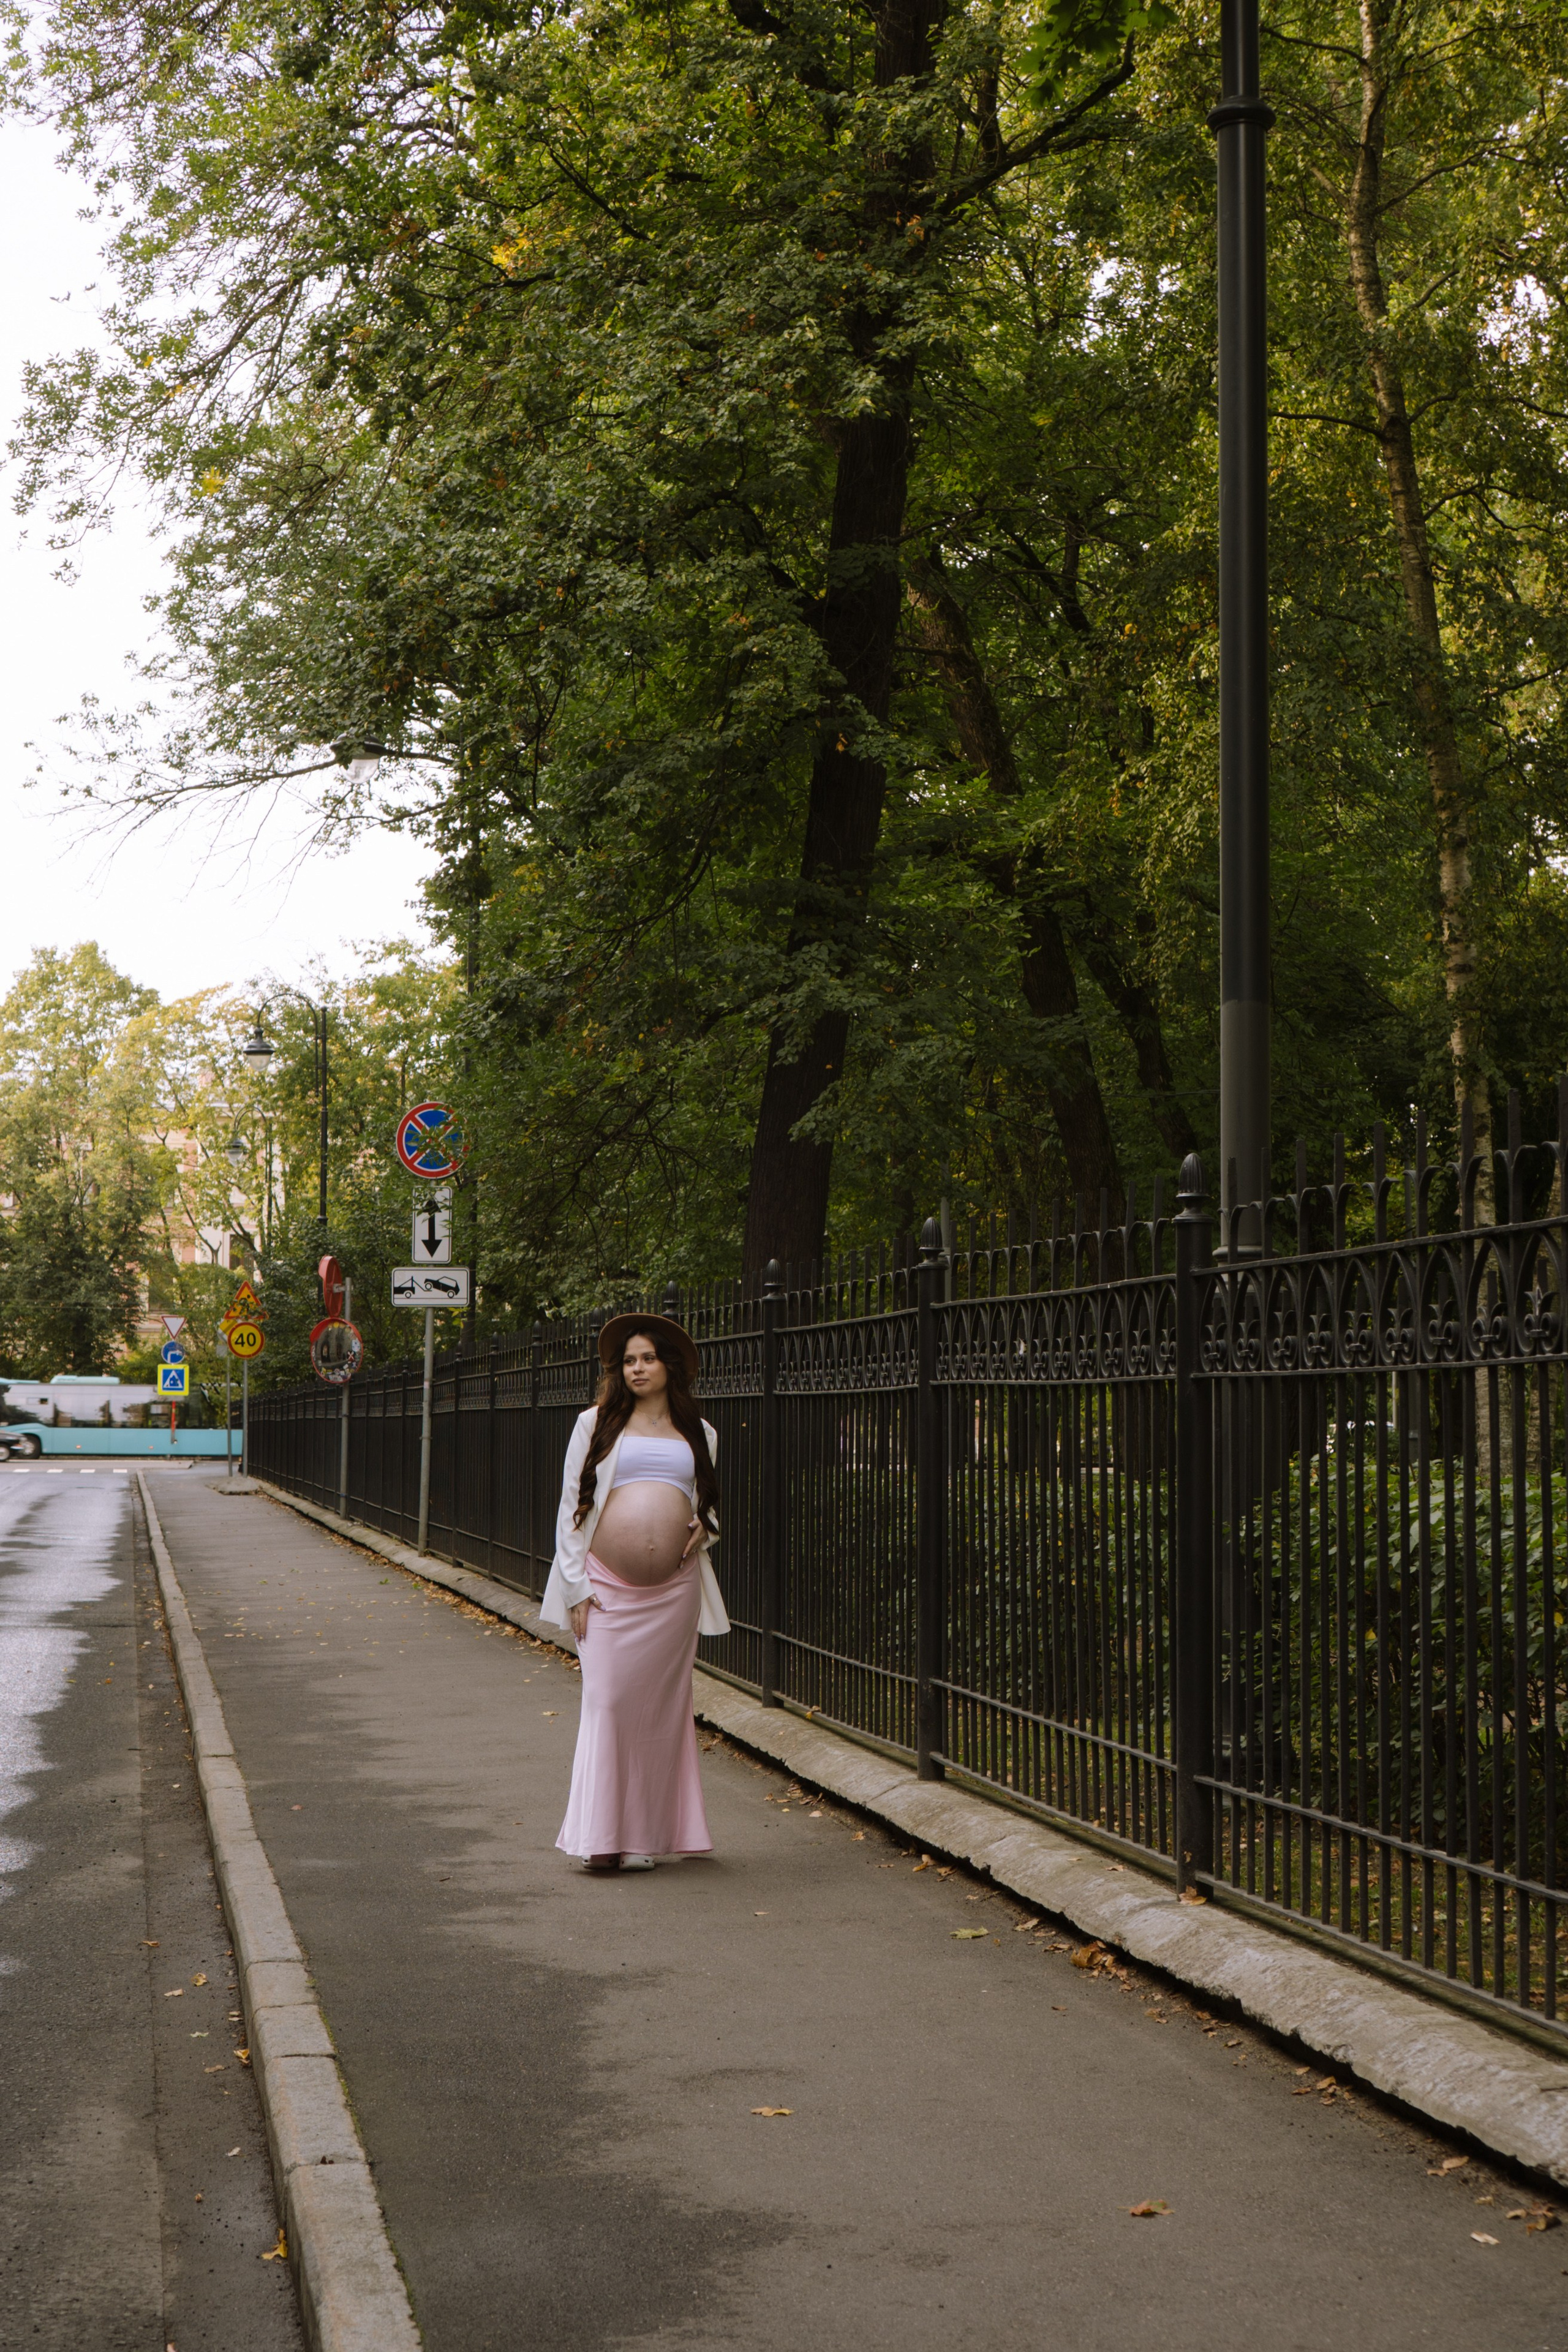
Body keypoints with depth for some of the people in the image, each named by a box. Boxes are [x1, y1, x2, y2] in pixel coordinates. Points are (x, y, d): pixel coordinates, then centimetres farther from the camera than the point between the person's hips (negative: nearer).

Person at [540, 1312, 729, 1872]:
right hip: (607, 1589, -2)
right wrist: (575, 1588, -3)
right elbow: (571, 1508, 5)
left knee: (660, 1706, 3)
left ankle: (643, 1835, 11)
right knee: (607, 1701, -6)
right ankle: (600, 1836, 1)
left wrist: (703, 1527, 2)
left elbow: (711, 1502, 27)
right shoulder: (596, 1425, 7)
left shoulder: (699, 1433, 13)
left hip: (673, 1593, 2)